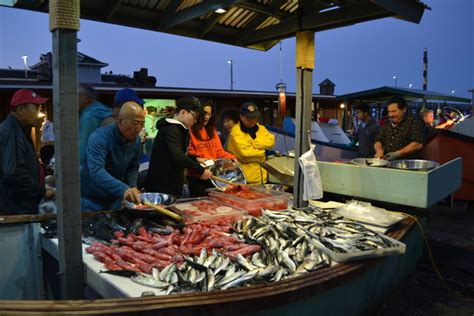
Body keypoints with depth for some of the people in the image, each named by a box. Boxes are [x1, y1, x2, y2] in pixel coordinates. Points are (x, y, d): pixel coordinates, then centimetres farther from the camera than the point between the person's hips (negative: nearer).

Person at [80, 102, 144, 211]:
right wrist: (123, 189, -51)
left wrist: (132, 186, -12)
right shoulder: (99, 137, -26)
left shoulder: (136, 140, -5)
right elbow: (96, 171, -38)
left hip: (114, 199, 6)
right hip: (90, 199, -6)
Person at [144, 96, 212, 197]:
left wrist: (196, 160, 15)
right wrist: (201, 170, -23)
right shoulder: (171, 129, -16)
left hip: (170, 185, 10)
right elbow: (178, 157, -28)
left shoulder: (176, 128, 16)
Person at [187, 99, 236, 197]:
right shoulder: (191, 130, -6)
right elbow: (187, 153, -10)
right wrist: (197, 159, -25)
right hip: (196, 177, -5)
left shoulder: (212, 130, 13)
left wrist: (231, 158, -2)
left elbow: (219, 150, 12)